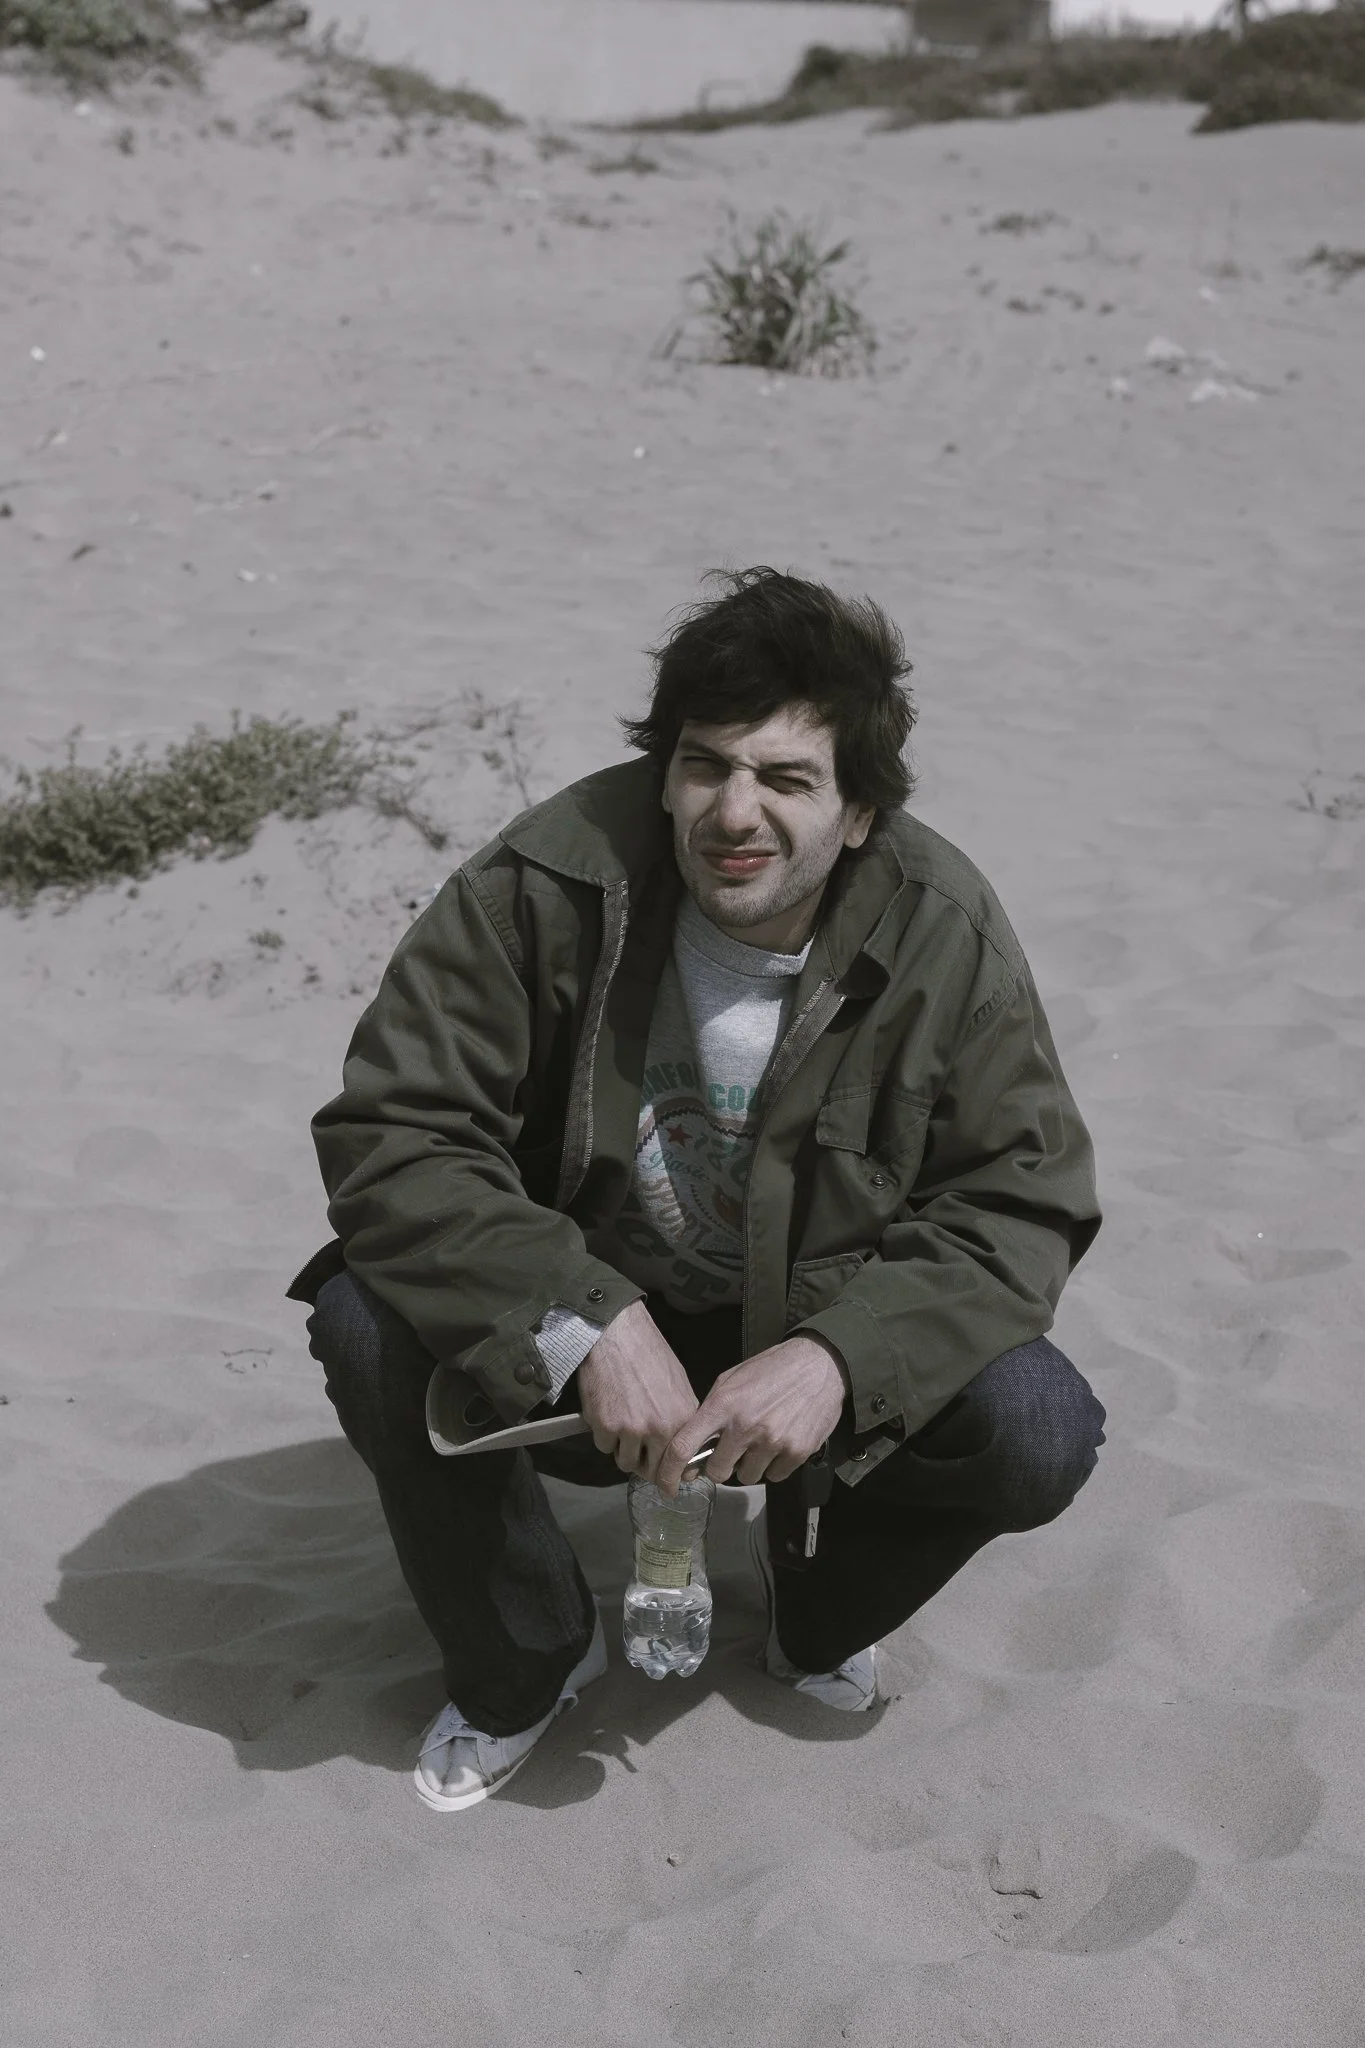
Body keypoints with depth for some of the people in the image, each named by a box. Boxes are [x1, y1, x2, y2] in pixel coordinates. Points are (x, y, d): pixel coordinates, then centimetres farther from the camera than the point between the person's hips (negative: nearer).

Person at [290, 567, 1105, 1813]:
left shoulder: (945, 935, -17)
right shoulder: (549, 882, -21)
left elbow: (1023, 1202, -14)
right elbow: (389, 1134, -23)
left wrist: (841, 1356, -32)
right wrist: (589, 1326, -36)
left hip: (813, 1350, 1)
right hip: (580, 1331, 0)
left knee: (1040, 1435, -25)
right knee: (371, 1322, -28)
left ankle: (822, 1611, 13)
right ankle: (524, 1661, 1)